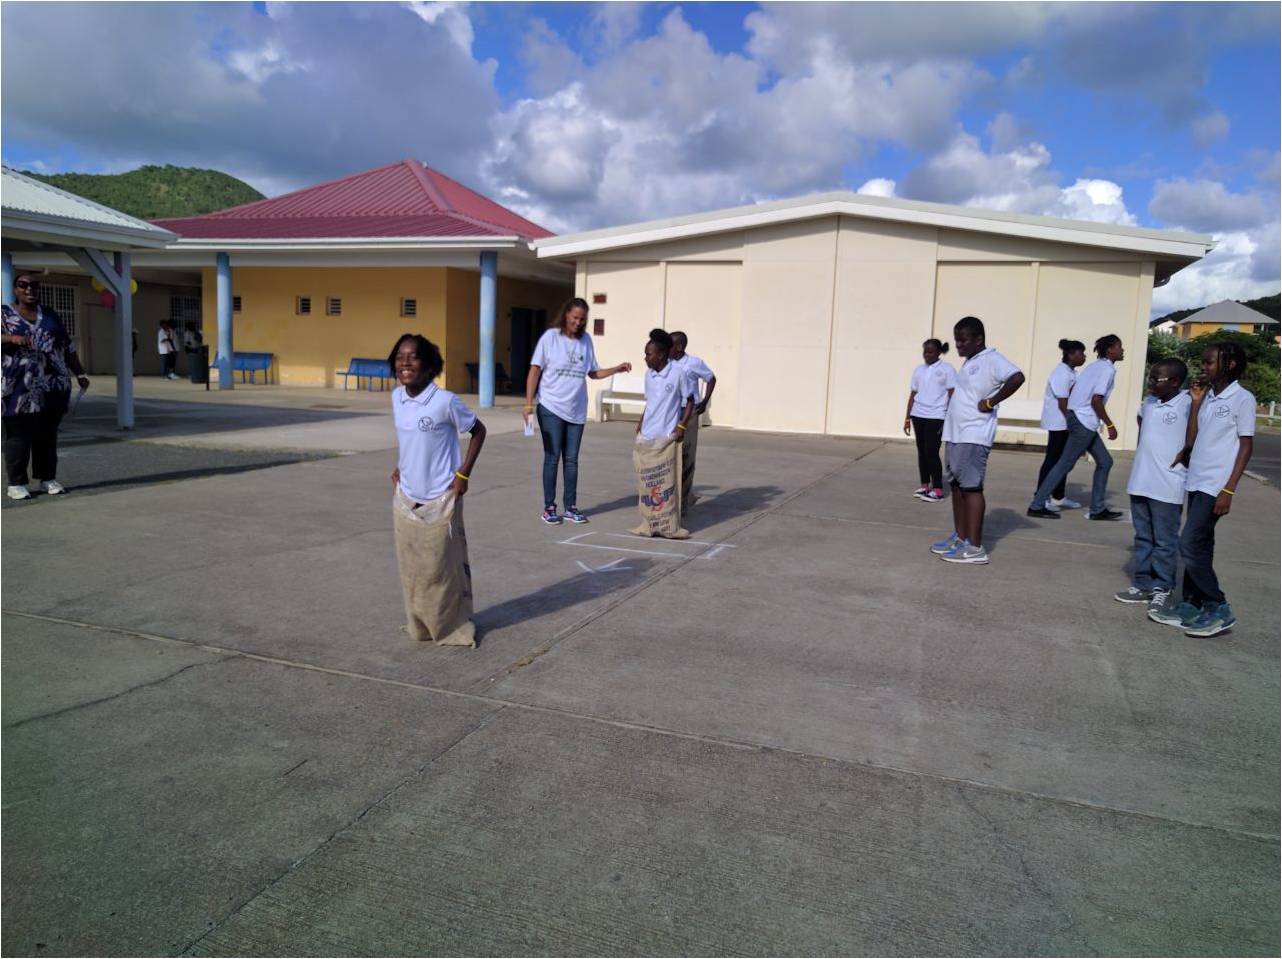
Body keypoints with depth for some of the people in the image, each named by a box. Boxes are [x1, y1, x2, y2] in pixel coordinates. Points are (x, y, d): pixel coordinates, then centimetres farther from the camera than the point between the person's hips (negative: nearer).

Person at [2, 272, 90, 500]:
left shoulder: (50, 315, 16)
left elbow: (68, 347, 17)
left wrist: (80, 374, 12)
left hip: (52, 386, 3)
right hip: (19, 387, -3)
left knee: (48, 434, 7)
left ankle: (48, 479, 15)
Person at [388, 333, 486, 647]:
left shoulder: (445, 401, -18)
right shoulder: (396, 397, 0)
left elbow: (478, 431, -6)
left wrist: (463, 474, -10)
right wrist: (399, 467, 10)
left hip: (439, 500, -5)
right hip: (405, 499, 6)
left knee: (441, 567, 3)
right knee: (411, 568, 13)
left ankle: (453, 628, 21)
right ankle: (420, 625, 31)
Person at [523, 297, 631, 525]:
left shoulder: (586, 340, 5)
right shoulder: (550, 337, -6)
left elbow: (593, 373, 13)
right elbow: (535, 371, -6)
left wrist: (617, 369, -1)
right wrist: (529, 404, -12)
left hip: (576, 410, 4)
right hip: (551, 408, -4)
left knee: (571, 459, 9)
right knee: (552, 458, 1)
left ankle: (571, 507, 18)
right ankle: (549, 507, 10)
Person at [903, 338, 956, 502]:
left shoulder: (947, 370, -3)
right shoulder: (919, 369, 11)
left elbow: (952, 395, -5)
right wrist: (907, 417, 12)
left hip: (936, 417, -5)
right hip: (918, 415, 5)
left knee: (932, 453, -8)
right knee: (922, 451, 8)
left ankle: (937, 489, -2)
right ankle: (924, 485, 16)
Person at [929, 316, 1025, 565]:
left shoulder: (991, 359, -11)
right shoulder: (969, 362, 18)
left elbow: (1017, 377, -27)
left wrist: (991, 402, -21)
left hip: (974, 437, -10)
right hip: (955, 434, 10)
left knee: (971, 487, -9)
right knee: (956, 485, 13)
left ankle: (975, 547, -6)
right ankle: (960, 538, 23)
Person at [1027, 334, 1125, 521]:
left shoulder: (1094, 366, 15)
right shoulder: (1108, 370, -11)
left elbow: (1072, 391, 16)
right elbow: (1096, 400, -19)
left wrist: (1069, 416, 23)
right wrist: (1110, 425, -13)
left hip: (1076, 417, 10)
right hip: (1085, 423, -10)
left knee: (1105, 461, 14)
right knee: (1064, 464, -4)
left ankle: (1098, 509, 17)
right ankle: (1037, 505, 1)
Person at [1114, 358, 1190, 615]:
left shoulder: (1188, 404, -13)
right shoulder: (1149, 401, 8)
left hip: (1168, 487, -7)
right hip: (1140, 482, 7)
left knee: (1165, 541, 3)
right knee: (1143, 538, 15)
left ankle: (1162, 589, 13)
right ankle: (1143, 584, 24)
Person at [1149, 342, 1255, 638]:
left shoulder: (1242, 399, -7)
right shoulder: (1207, 397, 12)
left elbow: (1246, 446, -8)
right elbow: (1191, 441, 10)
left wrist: (1229, 490, -14)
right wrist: (1196, 403, 4)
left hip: (1215, 486, -7)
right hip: (1196, 482, 7)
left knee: (1190, 545, -12)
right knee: (1199, 547, 11)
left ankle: (1219, 609, -1)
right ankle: (1191, 607, 17)